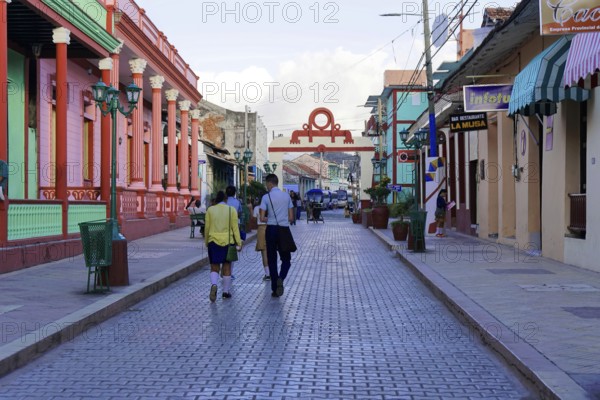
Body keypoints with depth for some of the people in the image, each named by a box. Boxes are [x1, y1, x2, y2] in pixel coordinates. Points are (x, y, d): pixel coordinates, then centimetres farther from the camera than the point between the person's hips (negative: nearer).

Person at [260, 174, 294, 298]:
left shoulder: (266, 197, -5)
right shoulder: (286, 196, 4)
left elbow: (262, 218, -8)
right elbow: (291, 218, 5)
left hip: (271, 230, -1)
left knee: (272, 260, 9)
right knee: (286, 259, 12)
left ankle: (275, 289, 10)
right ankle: (281, 278, -15)